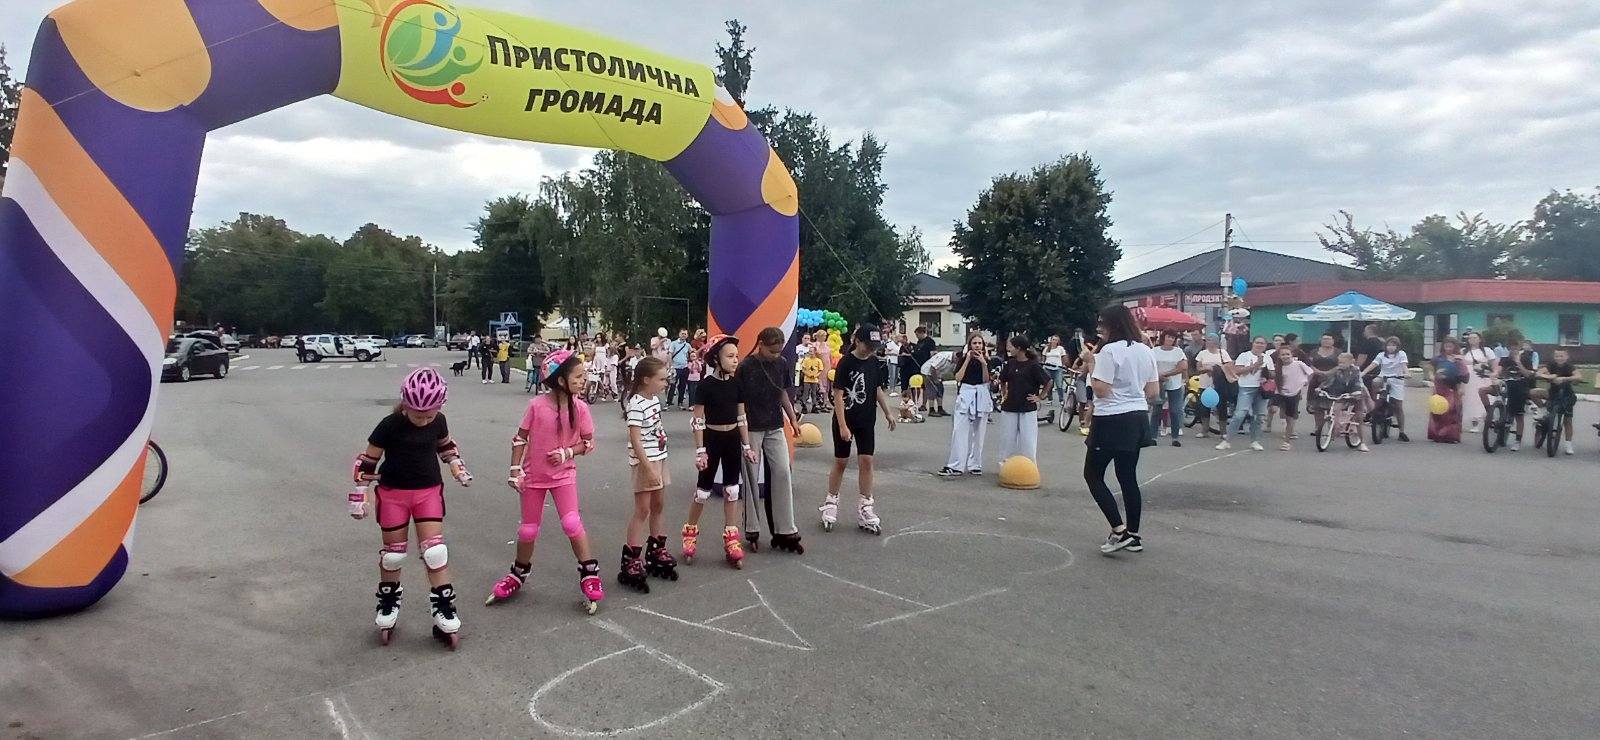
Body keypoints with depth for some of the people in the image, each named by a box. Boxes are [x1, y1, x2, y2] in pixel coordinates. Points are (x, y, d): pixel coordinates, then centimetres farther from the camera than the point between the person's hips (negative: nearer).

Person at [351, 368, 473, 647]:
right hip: (393, 493, -2)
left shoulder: (438, 421, -7)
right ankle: (388, 604, 30)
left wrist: (456, 465, 1)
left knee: (435, 550, -6)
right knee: (393, 552, 8)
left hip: (429, 490, 2)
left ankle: (444, 610, 1)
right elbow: (368, 460, -8)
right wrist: (360, 495, -7)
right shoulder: (390, 425, -18)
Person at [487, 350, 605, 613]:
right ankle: (519, 573, 34)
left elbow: (588, 443, -3)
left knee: (572, 523, -13)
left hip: (564, 474, 0)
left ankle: (589, 574, 2)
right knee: (528, 529, 10)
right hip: (534, 475, 0)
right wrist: (515, 470, -7)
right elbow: (520, 438, -6)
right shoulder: (537, 405, -16)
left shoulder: (580, 407, -11)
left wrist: (567, 453, -18)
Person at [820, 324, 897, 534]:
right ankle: (831, 503, 23)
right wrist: (842, 426, -20)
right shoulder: (846, 363, -14)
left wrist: (887, 413, 13)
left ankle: (865, 508, 9)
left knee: (866, 461, 2)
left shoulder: (875, 363, 3)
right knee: (841, 462, 6)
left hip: (867, 421, 5)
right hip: (845, 420, -4)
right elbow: (838, 395, -16)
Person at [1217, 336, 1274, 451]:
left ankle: (1255, 441, 16)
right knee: (1239, 415, -13)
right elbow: (1237, 371, -12)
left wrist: (1267, 377, -7)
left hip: (1262, 390, 5)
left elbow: (1272, 374, 15)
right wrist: (1254, 366, -15)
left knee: (1258, 417, 6)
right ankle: (1226, 440, -9)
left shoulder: (1267, 358, 13)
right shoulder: (1244, 356, 0)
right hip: (1246, 389, -4)